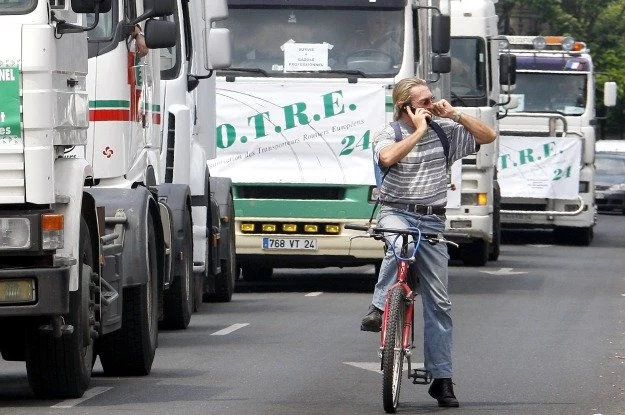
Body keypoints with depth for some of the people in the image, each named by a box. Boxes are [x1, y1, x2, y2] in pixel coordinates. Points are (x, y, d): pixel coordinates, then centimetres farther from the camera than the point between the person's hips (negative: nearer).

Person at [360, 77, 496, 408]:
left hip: (432, 220, 3)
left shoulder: (445, 131, 6)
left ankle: (442, 378, 3)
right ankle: (378, 309, -29)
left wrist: (454, 115, -5)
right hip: (396, 212, -3)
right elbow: (387, 157, -26)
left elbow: (488, 136, 5)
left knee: (438, 302, 0)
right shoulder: (388, 134, -3)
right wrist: (419, 130, -18)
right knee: (399, 243, -41)